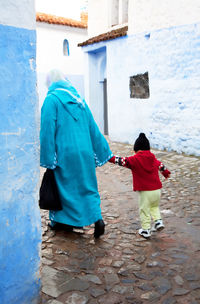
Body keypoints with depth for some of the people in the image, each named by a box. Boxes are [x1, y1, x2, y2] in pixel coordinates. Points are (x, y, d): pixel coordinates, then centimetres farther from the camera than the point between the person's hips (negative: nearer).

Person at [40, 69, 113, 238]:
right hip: (84, 153, 5)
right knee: (87, 186, 12)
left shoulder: (51, 99, -6)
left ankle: (60, 221, 26)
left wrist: (47, 159, -11)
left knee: (64, 187, 10)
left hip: (64, 153, -4)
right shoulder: (79, 99, 11)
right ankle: (97, 219, 0)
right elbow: (93, 129, 12)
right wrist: (105, 152, 17)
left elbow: (47, 130, -14)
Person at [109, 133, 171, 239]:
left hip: (145, 191, -5)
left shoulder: (135, 159, -9)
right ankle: (158, 221, 16)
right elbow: (160, 165, 29)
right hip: (156, 190, 6)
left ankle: (146, 230, 13)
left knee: (144, 210, 8)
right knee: (154, 206, 29)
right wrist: (166, 172, 50)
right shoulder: (153, 158, 11)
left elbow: (122, 161, -11)